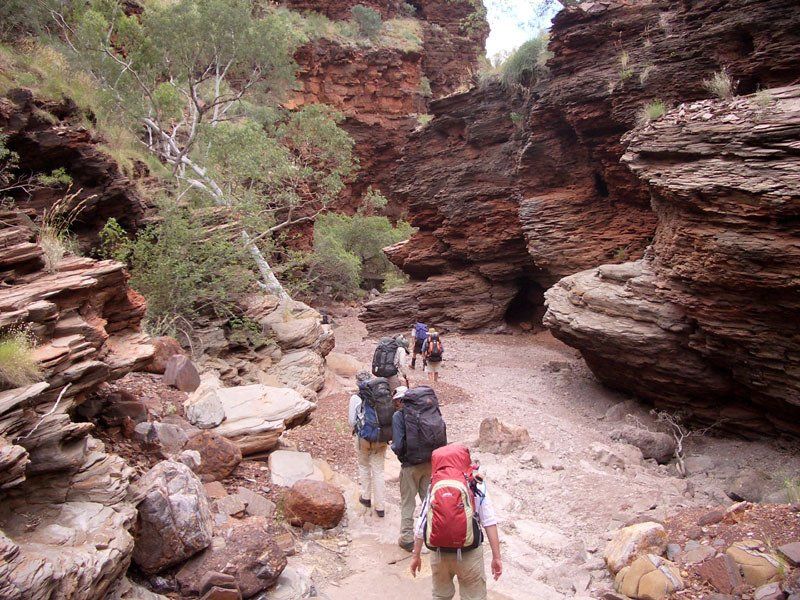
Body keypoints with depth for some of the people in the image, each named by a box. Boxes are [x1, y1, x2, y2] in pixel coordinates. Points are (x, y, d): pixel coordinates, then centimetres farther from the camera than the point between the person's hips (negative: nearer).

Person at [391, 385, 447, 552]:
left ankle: (407, 539, 21)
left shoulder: (399, 415, -14)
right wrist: (435, 454, 11)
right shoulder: (432, 409, -1)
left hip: (411, 465, -4)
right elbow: (443, 437, 0)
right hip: (432, 462, 4)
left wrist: (397, 451, 2)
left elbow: (398, 445, -20)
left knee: (407, 502, 14)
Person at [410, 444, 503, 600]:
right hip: (468, 553, -2)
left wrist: (415, 555, 12)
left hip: (439, 553, 3)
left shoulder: (433, 489, 2)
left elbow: (420, 527, 1)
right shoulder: (477, 487, -3)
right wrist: (496, 557, -5)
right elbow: (489, 523, -9)